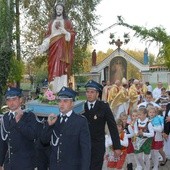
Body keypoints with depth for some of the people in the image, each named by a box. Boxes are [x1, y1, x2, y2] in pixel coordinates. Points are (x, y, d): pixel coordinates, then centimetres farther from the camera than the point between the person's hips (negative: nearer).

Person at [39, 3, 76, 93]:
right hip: (53, 46, 3)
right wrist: (43, 45, -1)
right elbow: (48, 35, 13)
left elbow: (72, 33, 4)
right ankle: (53, 90, -7)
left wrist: (64, 31, -14)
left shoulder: (67, 22, 13)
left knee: (62, 66, -12)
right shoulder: (51, 22, 20)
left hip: (63, 46, -2)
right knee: (53, 67, -6)